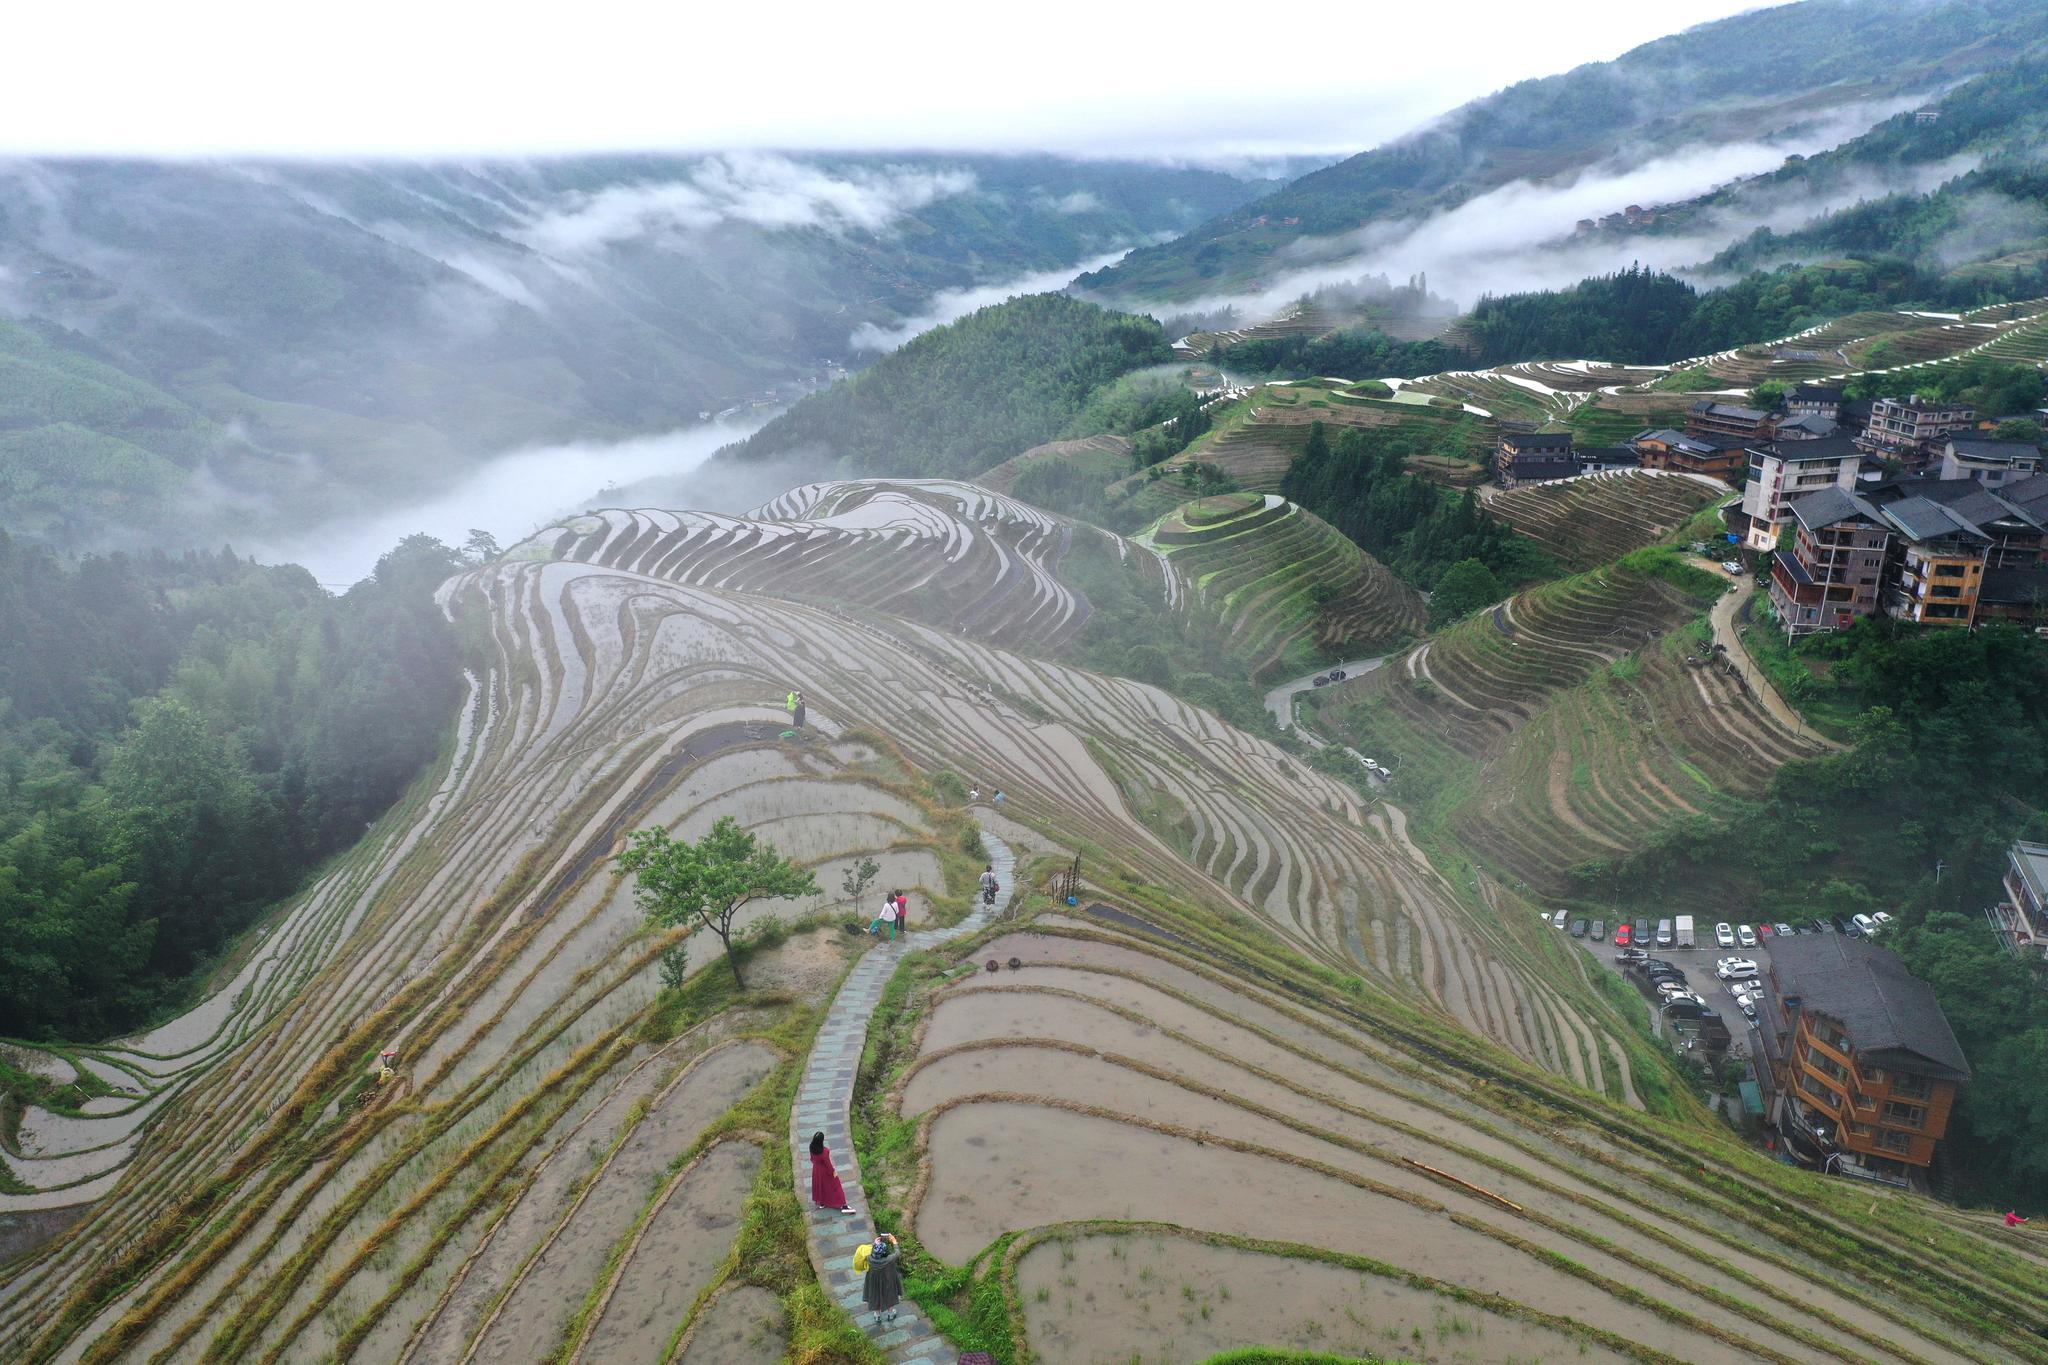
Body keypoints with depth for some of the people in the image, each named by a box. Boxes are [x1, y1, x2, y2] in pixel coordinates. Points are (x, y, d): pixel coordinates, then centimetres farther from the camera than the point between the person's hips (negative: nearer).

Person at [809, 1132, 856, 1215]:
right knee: (834, 1186, 12)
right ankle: (843, 1205, 23)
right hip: (825, 1171, -6)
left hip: (816, 1170, 6)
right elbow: (827, 1163, -25)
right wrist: (833, 1171, -9)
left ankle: (821, 1203, 48)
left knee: (819, 1186, 28)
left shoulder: (812, 1148, -18)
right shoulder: (824, 1152, -39)